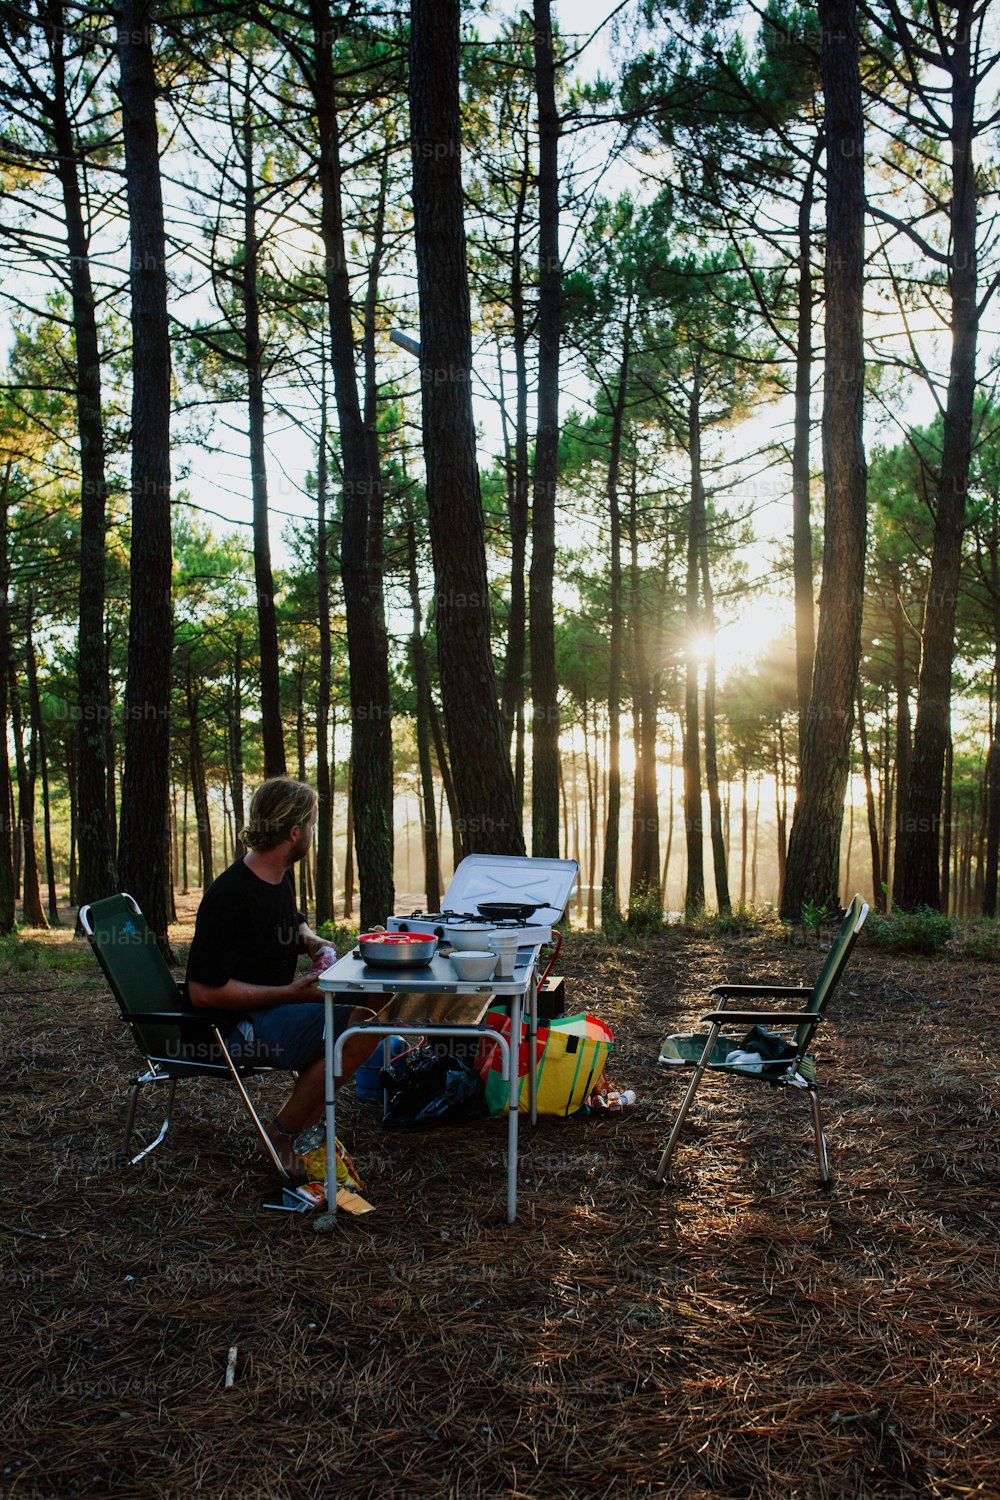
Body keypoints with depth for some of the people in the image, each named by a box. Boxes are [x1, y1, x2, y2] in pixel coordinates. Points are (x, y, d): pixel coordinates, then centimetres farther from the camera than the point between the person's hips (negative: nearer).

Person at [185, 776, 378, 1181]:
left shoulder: (281, 877, 8)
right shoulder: (230, 895, -22)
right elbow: (205, 991, -24)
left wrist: (311, 941, 6)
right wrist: (291, 992, -20)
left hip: (273, 1008, 10)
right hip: (235, 1026, -10)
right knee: (360, 1027, -23)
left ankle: (306, 1124, 8)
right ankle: (280, 1136, -6)